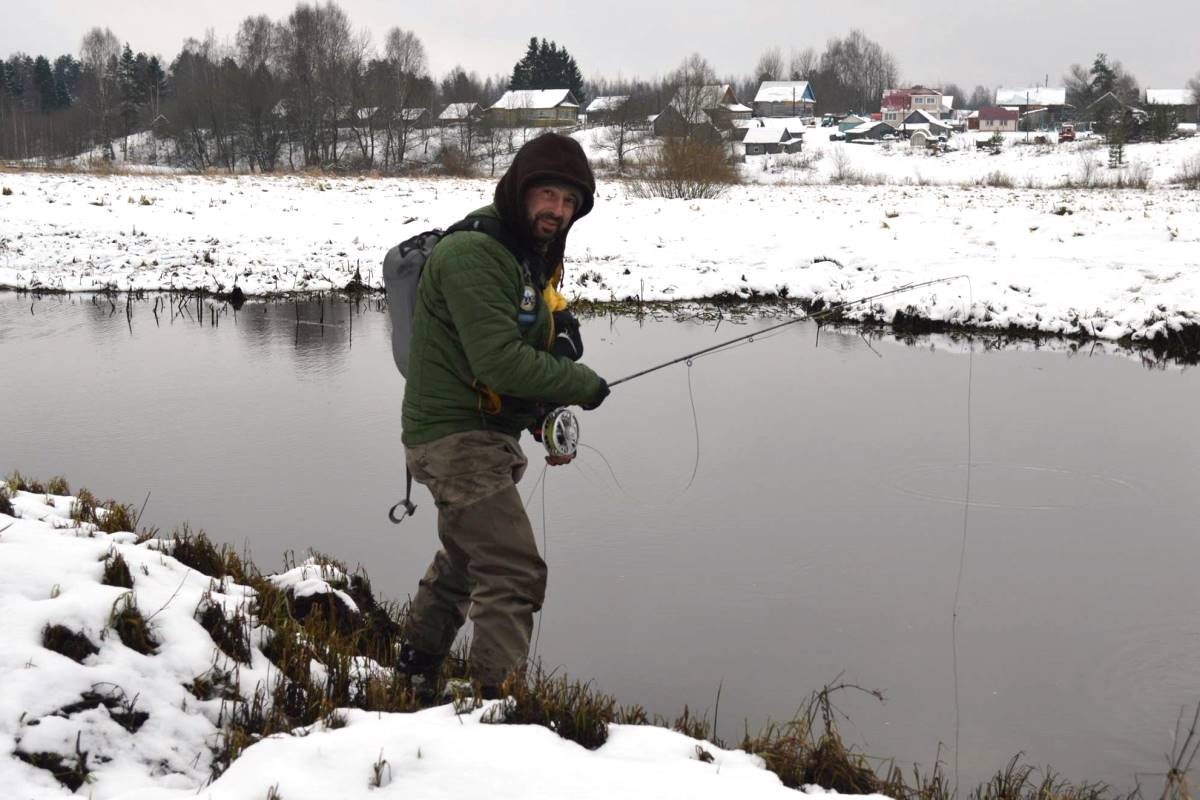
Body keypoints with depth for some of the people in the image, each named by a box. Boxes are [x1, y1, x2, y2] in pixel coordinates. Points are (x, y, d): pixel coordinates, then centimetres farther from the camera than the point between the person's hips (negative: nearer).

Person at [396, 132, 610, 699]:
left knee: (465, 560, 25)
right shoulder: (473, 254, -21)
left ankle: (416, 672, 43)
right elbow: (499, 361, -29)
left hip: (487, 433, 11)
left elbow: (536, 352, 19)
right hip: (456, 436, -11)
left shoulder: (536, 257, 11)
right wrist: (584, 385, -17)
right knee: (514, 573, -14)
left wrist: (552, 421, 4)